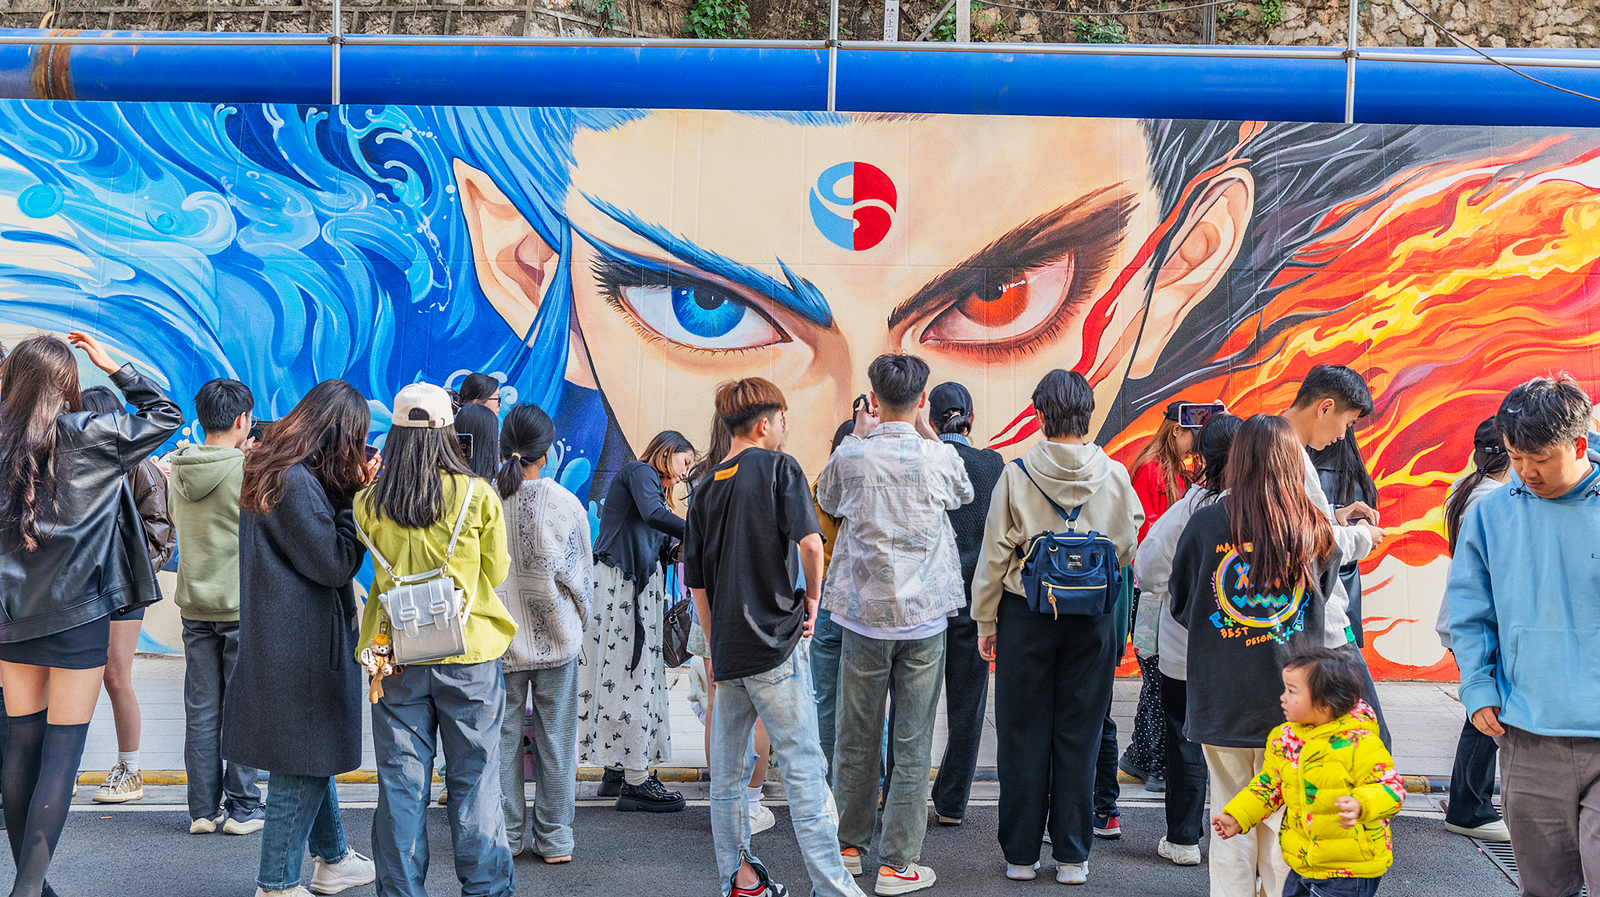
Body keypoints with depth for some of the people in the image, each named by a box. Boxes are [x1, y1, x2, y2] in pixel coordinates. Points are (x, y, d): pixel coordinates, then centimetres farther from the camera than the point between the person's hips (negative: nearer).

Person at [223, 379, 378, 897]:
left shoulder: (271, 472, 11)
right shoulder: (297, 483, -20)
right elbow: (335, 563, -17)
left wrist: (352, 490, 6)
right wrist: (357, 497, -11)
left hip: (277, 637, 10)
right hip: (301, 645, -10)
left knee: (313, 755, 21)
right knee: (304, 763, 0)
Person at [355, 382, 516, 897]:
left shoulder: (369, 503, -3)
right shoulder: (477, 496, -8)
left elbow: (376, 567, 10)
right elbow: (497, 572, 3)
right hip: (469, 656, -1)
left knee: (401, 785, 8)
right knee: (474, 782, 7)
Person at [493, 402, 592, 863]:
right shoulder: (565, 504, -10)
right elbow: (582, 574, 0)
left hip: (498, 639, 0)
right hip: (555, 636, 0)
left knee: (502, 738, 10)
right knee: (556, 739, 8)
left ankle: (506, 836, 17)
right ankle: (554, 839, 15)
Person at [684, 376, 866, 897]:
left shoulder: (705, 490, 10)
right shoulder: (777, 467, -6)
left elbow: (697, 583, 13)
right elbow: (810, 542, -18)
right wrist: (812, 599, -1)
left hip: (727, 650, 6)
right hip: (775, 640, -6)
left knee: (728, 770, 12)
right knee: (803, 765, -4)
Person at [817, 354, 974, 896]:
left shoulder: (850, 454, -4)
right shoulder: (940, 457, -5)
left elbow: (825, 502, 17)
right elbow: (964, 494, 18)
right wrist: (925, 429, 19)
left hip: (863, 613, 1)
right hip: (924, 617, -1)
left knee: (855, 735, 12)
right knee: (913, 743, 2)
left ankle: (850, 844, 25)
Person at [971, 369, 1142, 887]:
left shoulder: (1016, 476, -9)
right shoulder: (1115, 476, -4)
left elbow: (994, 554, -4)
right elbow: (1126, 551, 6)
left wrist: (985, 621, 5)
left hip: (1025, 612, -1)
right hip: (1092, 618, 1)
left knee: (1023, 734, 8)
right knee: (1079, 737, 8)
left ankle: (1021, 854, 14)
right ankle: (1072, 857, 13)